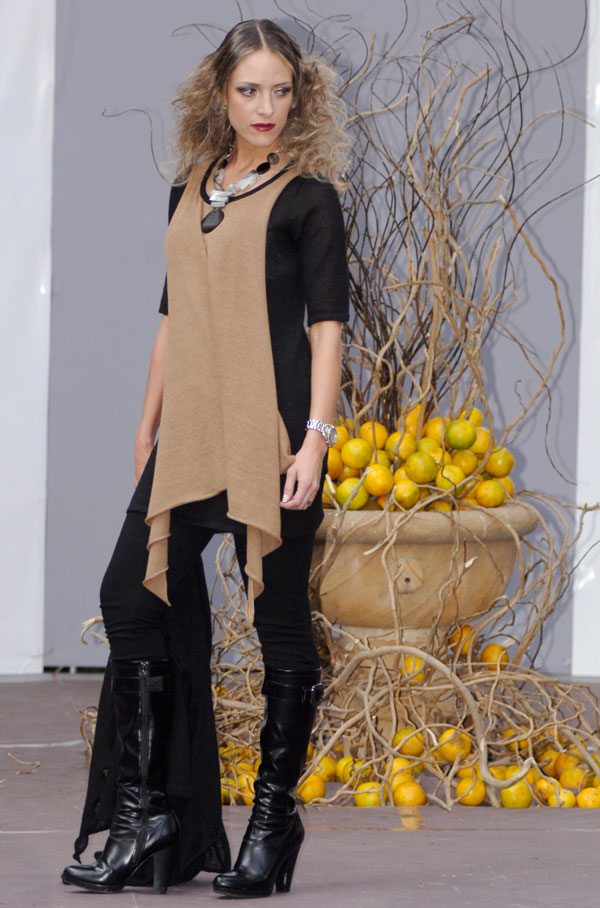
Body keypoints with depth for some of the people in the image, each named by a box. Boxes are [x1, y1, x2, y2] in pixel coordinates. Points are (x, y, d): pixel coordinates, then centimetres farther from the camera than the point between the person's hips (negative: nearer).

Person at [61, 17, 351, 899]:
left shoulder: (307, 195, -2)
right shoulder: (190, 191, 15)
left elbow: (326, 322, -7)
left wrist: (316, 436, -15)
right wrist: (148, 427, 19)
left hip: (272, 433, -6)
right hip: (189, 434, 6)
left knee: (279, 613, -1)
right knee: (134, 596, -1)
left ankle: (274, 816, 9)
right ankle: (146, 817, 5)